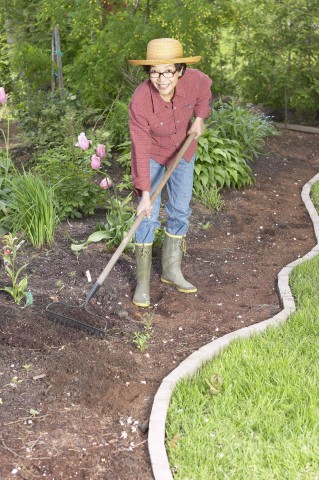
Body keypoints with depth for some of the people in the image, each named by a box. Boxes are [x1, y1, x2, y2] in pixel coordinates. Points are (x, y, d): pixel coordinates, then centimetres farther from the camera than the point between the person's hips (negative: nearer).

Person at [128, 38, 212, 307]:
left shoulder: (194, 80, -25)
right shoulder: (140, 101, -34)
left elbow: (205, 89, 3)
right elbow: (140, 150, -29)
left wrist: (199, 118, -8)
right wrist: (145, 193, -30)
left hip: (183, 150, 4)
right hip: (152, 154, -4)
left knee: (180, 211, 10)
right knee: (148, 216, -7)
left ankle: (172, 270, 25)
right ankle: (143, 281, 4)